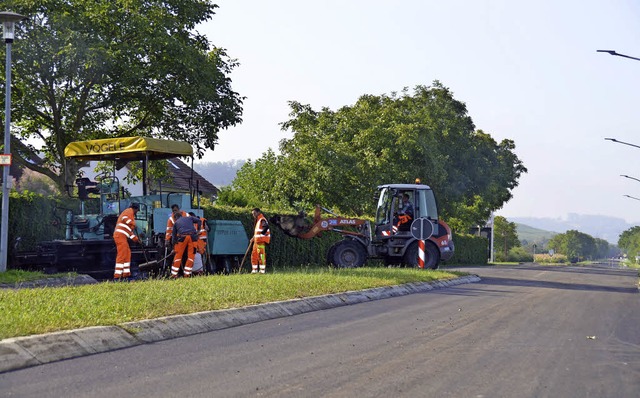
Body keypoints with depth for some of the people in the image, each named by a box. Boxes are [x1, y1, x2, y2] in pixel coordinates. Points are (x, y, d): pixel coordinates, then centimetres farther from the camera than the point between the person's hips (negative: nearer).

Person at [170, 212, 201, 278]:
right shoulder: (189, 218, 26)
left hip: (182, 237, -1)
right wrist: (198, 230, 23)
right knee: (191, 255, 6)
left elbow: (174, 235, 21)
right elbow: (198, 220, 16)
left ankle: (174, 273, 5)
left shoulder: (176, 223, 23)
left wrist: (174, 246, 25)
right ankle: (186, 273, 3)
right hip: (192, 236, 1)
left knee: (178, 255, 6)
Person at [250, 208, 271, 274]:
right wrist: (253, 238, 22)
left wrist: (261, 235, -26)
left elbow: (266, 227, -27)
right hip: (256, 241, 10)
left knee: (261, 255, -9)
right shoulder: (257, 221, 21)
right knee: (254, 255, 11)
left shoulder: (262, 220, -10)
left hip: (261, 241, -10)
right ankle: (254, 270, 16)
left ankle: (262, 270, -8)